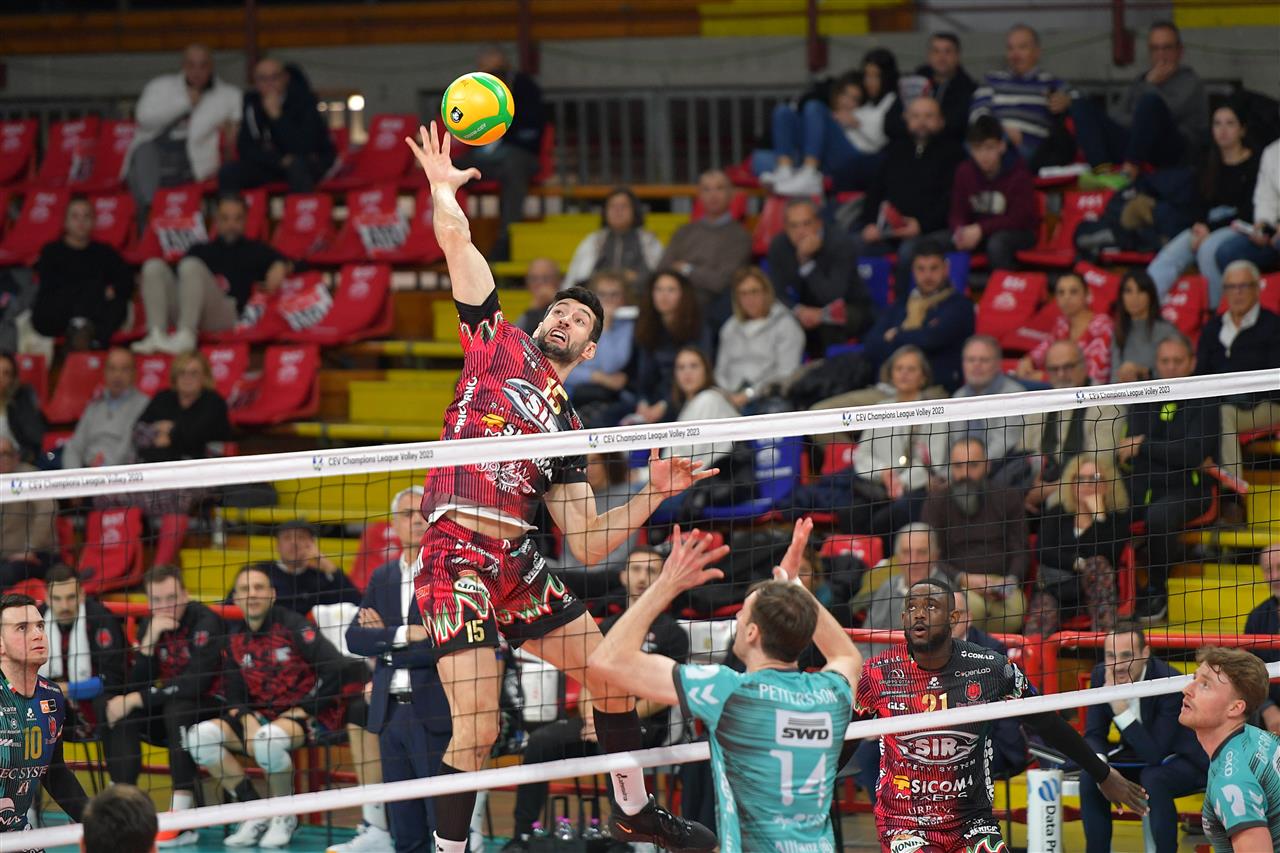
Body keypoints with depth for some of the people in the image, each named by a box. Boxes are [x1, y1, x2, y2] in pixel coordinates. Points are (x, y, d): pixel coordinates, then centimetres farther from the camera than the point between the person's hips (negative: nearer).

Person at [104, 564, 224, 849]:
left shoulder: (205, 621, -16)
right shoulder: (148, 624, 3)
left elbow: (195, 683, -25)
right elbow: (135, 685, -4)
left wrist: (138, 699, -23)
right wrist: (150, 640, -18)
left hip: (213, 709, -6)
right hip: (168, 713, 6)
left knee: (177, 709, -35)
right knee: (116, 712, -14)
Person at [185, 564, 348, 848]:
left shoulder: (291, 625, -9)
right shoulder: (234, 638, 8)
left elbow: (334, 667, -17)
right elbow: (234, 695, 6)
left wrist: (304, 710, -15)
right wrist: (246, 720, -15)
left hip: (309, 716, -6)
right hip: (259, 716, 6)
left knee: (268, 740, -39)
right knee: (199, 736, -15)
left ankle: (284, 817, -12)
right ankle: (256, 814, -7)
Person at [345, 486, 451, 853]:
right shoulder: (382, 578, 16)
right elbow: (355, 637, 4)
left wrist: (385, 643, -5)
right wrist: (405, 634, -12)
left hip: (434, 714, -6)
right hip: (390, 711, 6)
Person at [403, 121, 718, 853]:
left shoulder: (566, 427, 19)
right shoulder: (501, 345, 9)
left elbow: (589, 545, 14)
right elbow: (456, 239, -2)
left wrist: (654, 494, 6)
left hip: (521, 562, 6)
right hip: (457, 560, -6)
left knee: (612, 677, 14)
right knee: (477, 732, -13)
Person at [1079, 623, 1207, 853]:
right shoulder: (1101, 676, -11)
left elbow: (1156, 754, -32)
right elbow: (1094, 734, -4)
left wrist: (1122, 710, -41)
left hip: (1183, 759, -6)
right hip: (1136, 754, 6)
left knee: (1153, 780, -36)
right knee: (1090, 777, -18)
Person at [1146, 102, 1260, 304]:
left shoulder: (1253, 164, -2)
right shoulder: (1209, 164, 16)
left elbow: (1248, 212, -7)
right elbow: (1201, 204, 13)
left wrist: (1209, 230, -13)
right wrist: (1199, 226, -10)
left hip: (1238, 228, -5)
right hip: (1208, 227, 5)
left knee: (1208, 248, -37)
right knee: (1171, 254, -24)